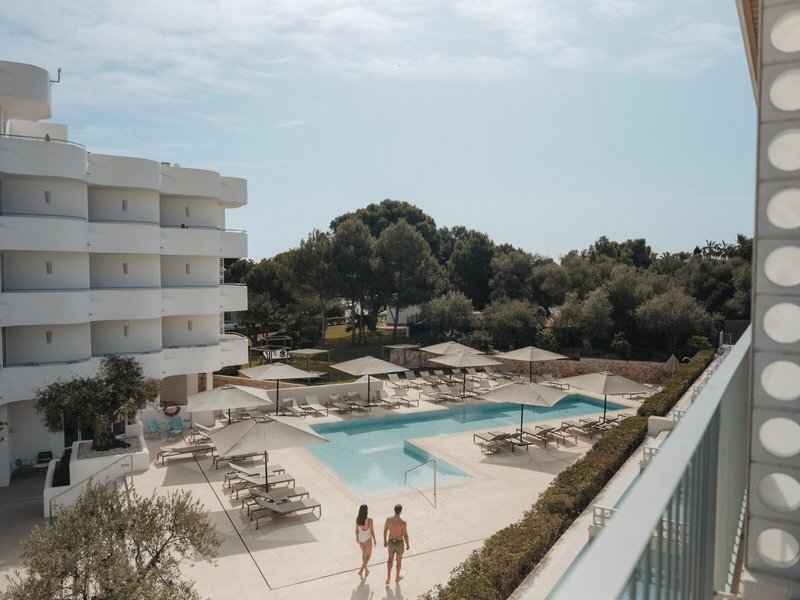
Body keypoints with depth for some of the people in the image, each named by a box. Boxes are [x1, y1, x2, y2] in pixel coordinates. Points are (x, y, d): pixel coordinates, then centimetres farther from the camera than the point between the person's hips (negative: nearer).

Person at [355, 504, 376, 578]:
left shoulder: (357, 519, -16)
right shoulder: (369, 520, -30)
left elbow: (357, 530, -2)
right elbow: (372, 531, -19)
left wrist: (357, 538, 14)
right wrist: (374, 540, -3)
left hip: (360, 537, 5)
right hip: (367, 539, -5)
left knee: (364, 554, 26)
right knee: (368, 555, 18)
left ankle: (366, 570, 40)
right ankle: (361, 571, 8)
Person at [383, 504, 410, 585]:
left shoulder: (388, 519, -18)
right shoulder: (403, 523, -28)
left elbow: (385, 531, -5)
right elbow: (405, 535, -18)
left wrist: (385, 541, 13)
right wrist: (407, 545, 1)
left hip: (391, 542, 2)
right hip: (399, 543, -2)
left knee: (390, 559, 27)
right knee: (399, 560, 23)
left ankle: (388, 576, 15)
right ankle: (397, 577, 42)